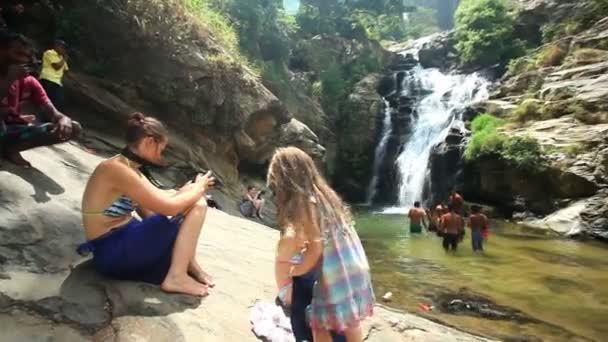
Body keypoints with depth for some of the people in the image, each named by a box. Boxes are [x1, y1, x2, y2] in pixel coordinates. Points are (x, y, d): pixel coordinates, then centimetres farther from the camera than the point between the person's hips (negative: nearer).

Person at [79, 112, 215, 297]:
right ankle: (176, 277, -11)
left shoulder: (129, 169, 10)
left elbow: (152, 212, 9)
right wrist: (199, 187, -6)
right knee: (197, 205, -14)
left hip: (125, 243, 10)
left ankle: (188, 264, 8)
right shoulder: (116, 169, -20)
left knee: (191, 200, 11)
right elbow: (168, 207, -22)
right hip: (114, 252, -10)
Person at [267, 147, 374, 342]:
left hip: (335, 270, -8)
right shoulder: (322, 192, 8)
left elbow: (316, 246, -17)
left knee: (320, 324, 7)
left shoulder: (303, 201, -16)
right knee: (350, 320, 20)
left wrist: (298, 270, -3)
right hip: (353, 264, 8)